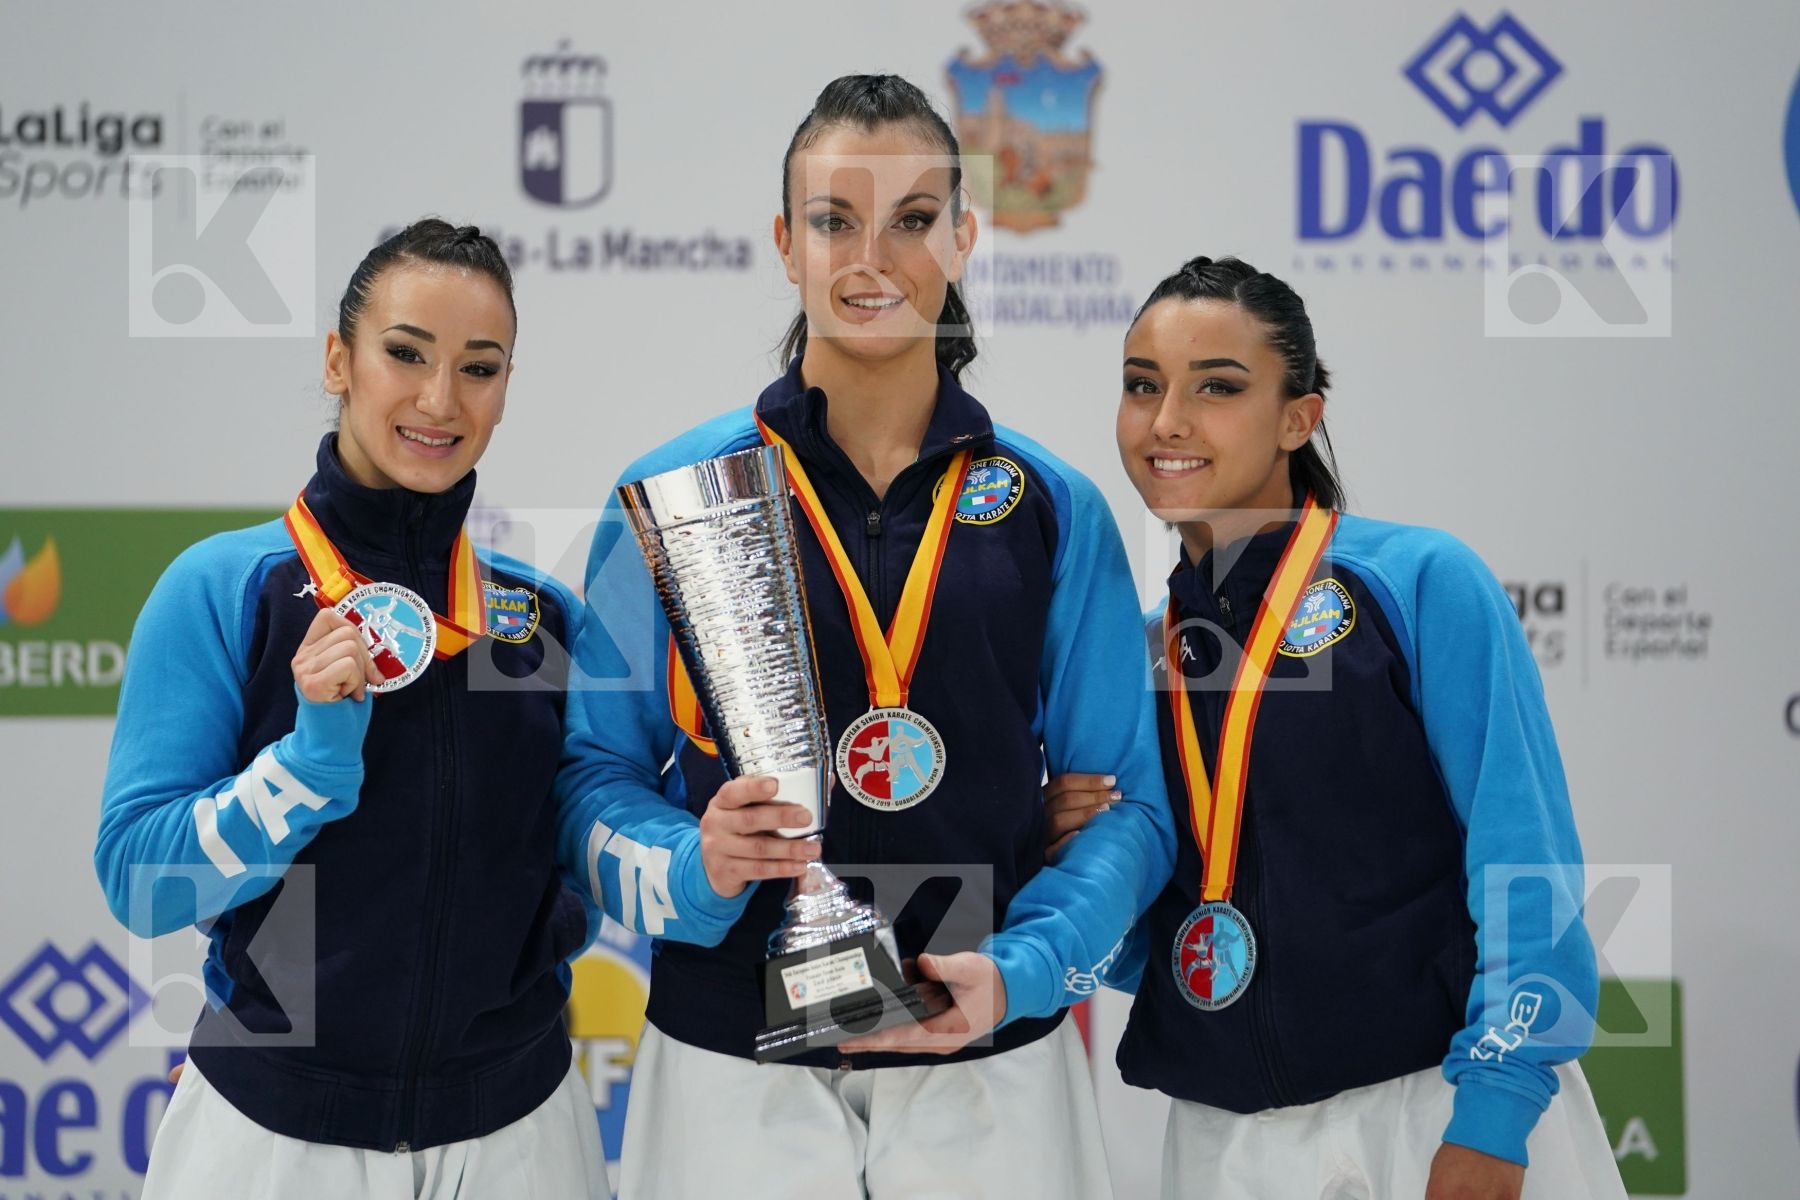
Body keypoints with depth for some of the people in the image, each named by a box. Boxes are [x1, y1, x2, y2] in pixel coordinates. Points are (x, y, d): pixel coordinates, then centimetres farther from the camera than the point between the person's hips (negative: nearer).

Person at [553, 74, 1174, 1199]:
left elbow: (1128, 800, 3)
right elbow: (597, 767, 1)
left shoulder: (1054, 507, 3)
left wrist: (1021, 970, -11)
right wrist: (693, 866, -18)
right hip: (733, 1070, -1)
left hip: (989, 1064, 1)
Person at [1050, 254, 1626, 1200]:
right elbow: (1146, 948, 12)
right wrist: (1078, 858, -7)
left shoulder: (1421, 585, -7)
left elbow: (1523, 864, -12)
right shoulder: (1141, 650, 8)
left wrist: (1490, 1117, -18)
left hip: (1442, 1119, -4)